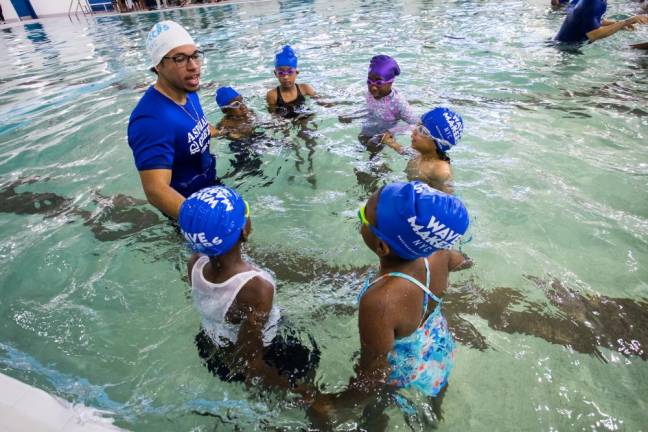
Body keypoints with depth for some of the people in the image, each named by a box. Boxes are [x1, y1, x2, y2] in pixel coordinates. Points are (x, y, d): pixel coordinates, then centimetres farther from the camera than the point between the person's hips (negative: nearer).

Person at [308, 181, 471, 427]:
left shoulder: (379, 302, -47)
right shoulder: (436, 251, -27)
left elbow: (372, 378, -31)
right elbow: (464, 262, -1)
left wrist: (332, 406, -13)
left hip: (408, 380, -5)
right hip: (442, 356, 5)